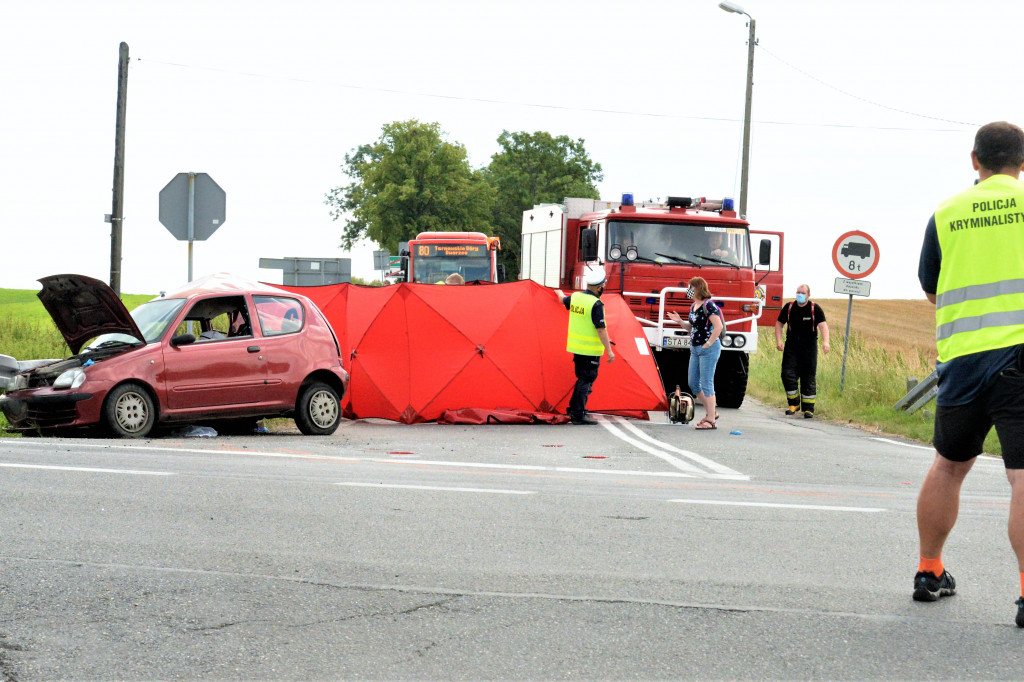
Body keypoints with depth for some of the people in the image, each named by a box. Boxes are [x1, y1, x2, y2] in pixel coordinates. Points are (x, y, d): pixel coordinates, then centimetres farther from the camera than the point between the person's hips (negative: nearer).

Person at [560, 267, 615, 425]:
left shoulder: (575, 297, 5)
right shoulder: (596, 304, -19)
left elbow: (564, 300, 29)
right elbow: (601, 329, -20)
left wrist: (560, 294, 53)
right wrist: (609, 351, -17)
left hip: (576, 347, 8)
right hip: (590, 350, -8)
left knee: (583, 378, 21)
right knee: (586, 381, -3)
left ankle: (574, 408, 29)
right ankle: (578, 414, -4)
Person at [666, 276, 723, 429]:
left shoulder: (708, 305, -16)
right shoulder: (694, 306, 12)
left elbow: (719, 326, -23)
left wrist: (708, 344, -19)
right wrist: (680, 321, 6)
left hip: (708, 349, -10)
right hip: (695, 349, 10)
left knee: (706, 384, -7)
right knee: (693, 383, 12)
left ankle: (711, 420, -1)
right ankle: (711, 412, 24)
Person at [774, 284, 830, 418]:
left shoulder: (815, 309, -3)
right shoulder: (789, 308, 4)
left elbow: (822, 325, -15)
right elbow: (779, 323, 11)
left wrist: (825, 341, -31)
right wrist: (778, 340, -4)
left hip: (809, 348, -2)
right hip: (791, 347, 2)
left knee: (809, 378, 0)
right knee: (788, 374, -8)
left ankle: (808, 408, 7)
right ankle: (794, 403, 7)